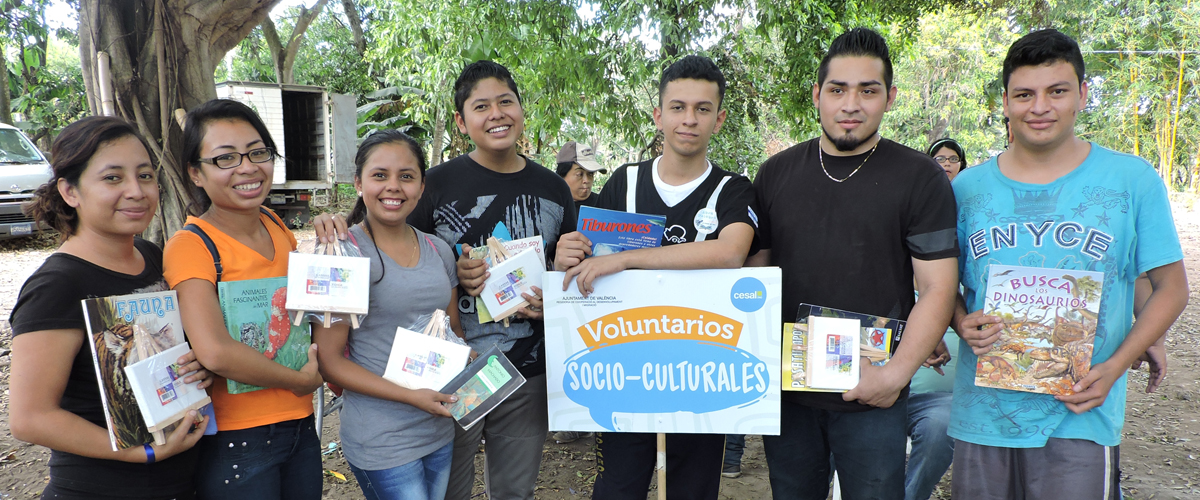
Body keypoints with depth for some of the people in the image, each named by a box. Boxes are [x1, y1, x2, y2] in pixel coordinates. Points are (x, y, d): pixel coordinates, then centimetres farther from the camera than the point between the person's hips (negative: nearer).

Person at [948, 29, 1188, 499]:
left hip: (1079, 419, -1)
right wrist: (962, 323, -10)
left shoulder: (1133, 180, -1)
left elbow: (1171, 288, 3)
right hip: (981, 414, 2)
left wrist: (1113, 367, -9)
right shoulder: (967, 187, 3)